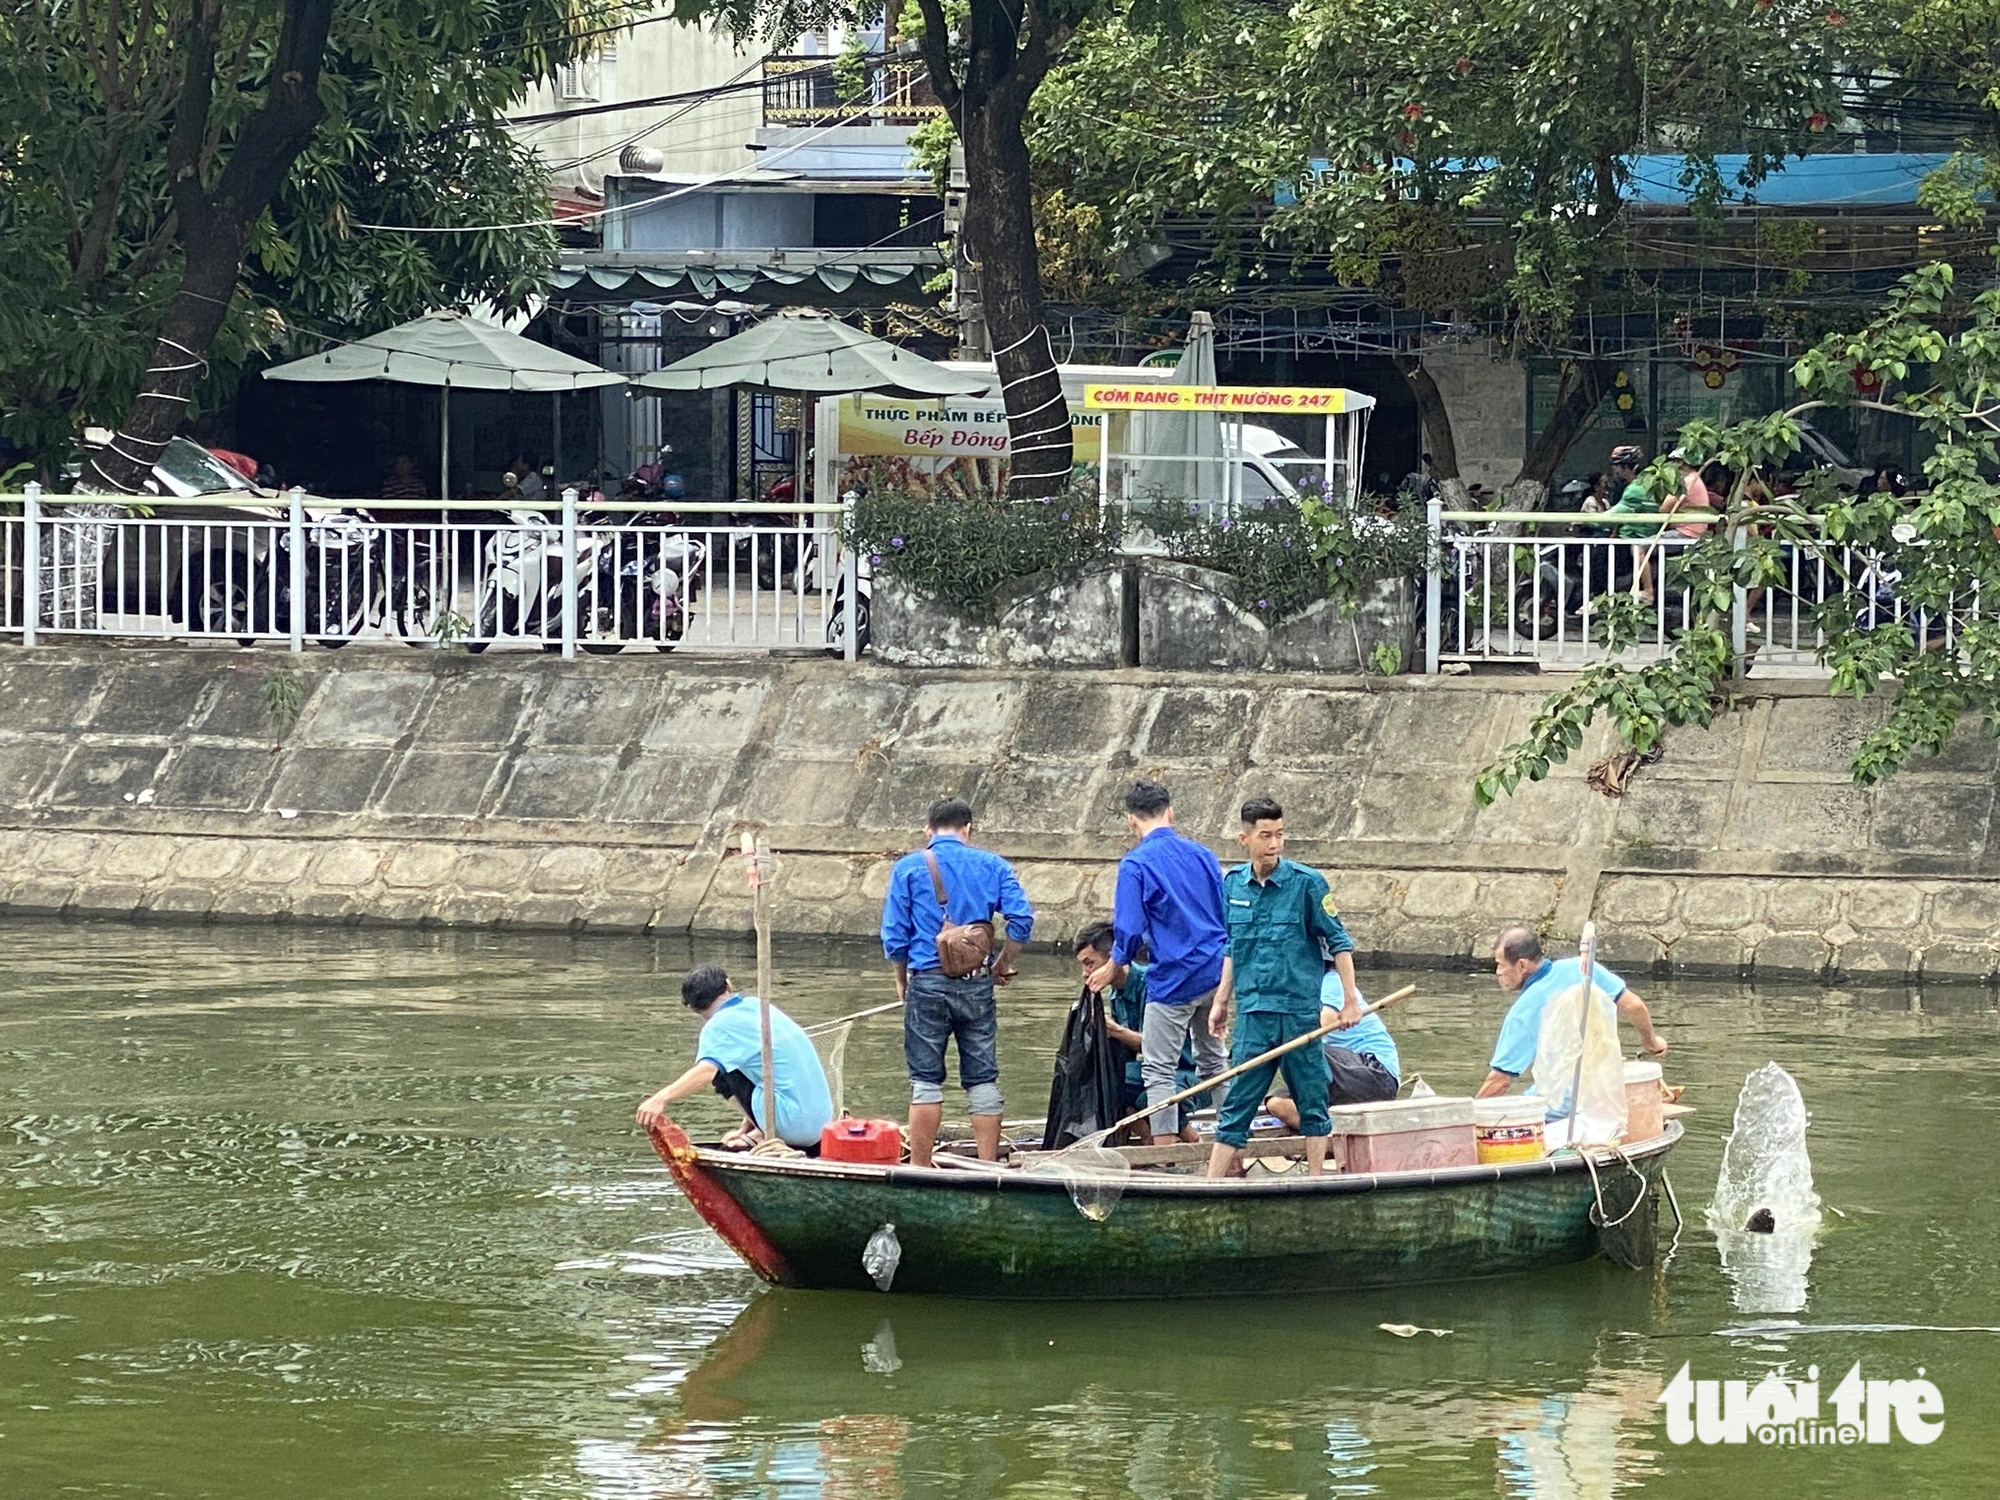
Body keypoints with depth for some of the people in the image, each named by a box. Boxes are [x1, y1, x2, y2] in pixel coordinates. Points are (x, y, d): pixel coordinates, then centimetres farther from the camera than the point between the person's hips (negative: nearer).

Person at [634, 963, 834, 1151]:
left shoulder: (721, 1024, -7)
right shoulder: (756, 1006, 17)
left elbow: (707, 1071, -26)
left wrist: (661, 1098, -34)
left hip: (792, 1123, -8)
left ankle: (766, 1133, 0)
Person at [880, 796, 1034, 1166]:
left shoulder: (909, 868, 3)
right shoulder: (992, 866, 6)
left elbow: (894, 935, 1)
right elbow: (1022, 918, -3)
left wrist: (902, 981, 15)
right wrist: (1002, 965, 10)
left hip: (928, 982, -1)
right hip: (977, 984, 1)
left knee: (926, 1080, 3)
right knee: (983, 1079, 6)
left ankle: (920, 1169, 2)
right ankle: (989, 1167, 6)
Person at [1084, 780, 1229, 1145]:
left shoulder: (1136, 864, -11)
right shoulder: (1202, 855, 7)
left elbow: (1130, 932, -14)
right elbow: (1227, 916, 11)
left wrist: (1113, 970, 3)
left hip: (1173, 978, -6)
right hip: (1215, 974, 6)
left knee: (1159, 1069, 1)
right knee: (1212, 1061, 19)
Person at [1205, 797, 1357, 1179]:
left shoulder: (1306, 883, -5)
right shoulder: (1232, 884, 8)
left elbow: (1338, 942, -1)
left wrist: (1350, 1000, -4)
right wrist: (1221, 1002, 19)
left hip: (1299, 1012, -3)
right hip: (1254, 1014, 3)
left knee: (1312, 1103, 4)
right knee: (1236, 1104, 2)